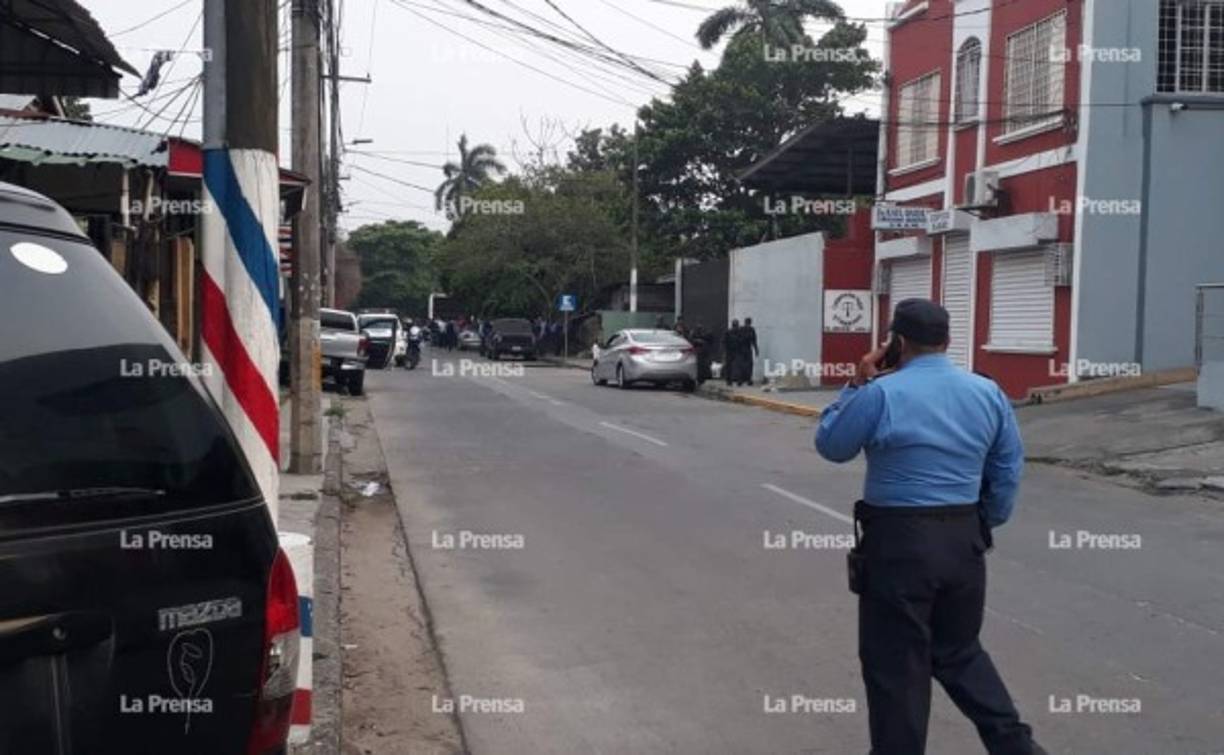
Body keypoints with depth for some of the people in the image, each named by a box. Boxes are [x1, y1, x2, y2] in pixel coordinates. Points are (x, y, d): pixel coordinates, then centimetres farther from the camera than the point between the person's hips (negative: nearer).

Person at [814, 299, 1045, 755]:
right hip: (964, 539, 6)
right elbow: (1008, 471, 10)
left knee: (895, 665, 6)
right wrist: (985, 525, 21)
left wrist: (857, 385, 5)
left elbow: (830, 446, 0)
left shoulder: (881, 394, -13)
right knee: (959, 652, 22)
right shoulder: (988, 393, 5)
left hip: (899, 542, -6)